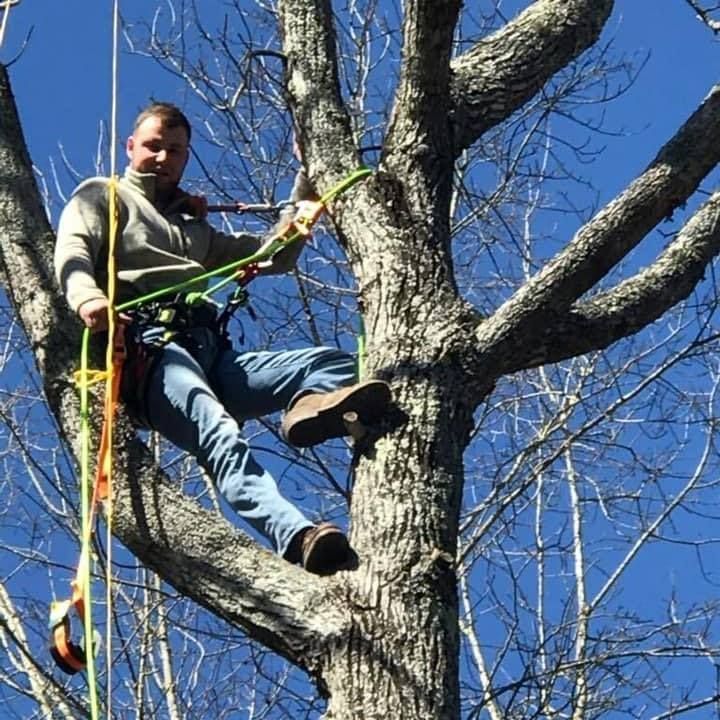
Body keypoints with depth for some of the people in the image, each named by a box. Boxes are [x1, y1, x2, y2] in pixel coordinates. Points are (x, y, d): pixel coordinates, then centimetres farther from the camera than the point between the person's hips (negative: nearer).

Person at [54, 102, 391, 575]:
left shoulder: (193, 224, 37)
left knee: (335, 362, -10)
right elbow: (73, 251, -2)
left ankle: (310, 403, -47)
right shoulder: (102, 196, 19)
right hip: (149, 346, -7)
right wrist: (87, 297, -25)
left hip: (214, 354, 7)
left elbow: (274, 257, 36)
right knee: (220, 436, -35)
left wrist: (305, 192, 25)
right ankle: (298, 538, -59)